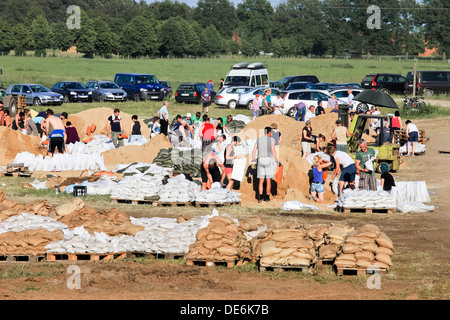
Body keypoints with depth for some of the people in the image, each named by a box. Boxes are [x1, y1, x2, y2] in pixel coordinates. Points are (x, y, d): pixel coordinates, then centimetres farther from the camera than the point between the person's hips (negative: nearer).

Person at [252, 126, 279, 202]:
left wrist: (253, 160, 6)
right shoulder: (271, 140, -3)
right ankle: (267, 197, 7)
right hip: (269, 160, -3)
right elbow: (273, 150, -13)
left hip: (260, 159, 3)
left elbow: (254, 150, 4)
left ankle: (260, 196, -8)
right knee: (268, 180, 5)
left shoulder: (259, 139, 10)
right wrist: (276, 160, -6)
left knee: (261, 180, 5)